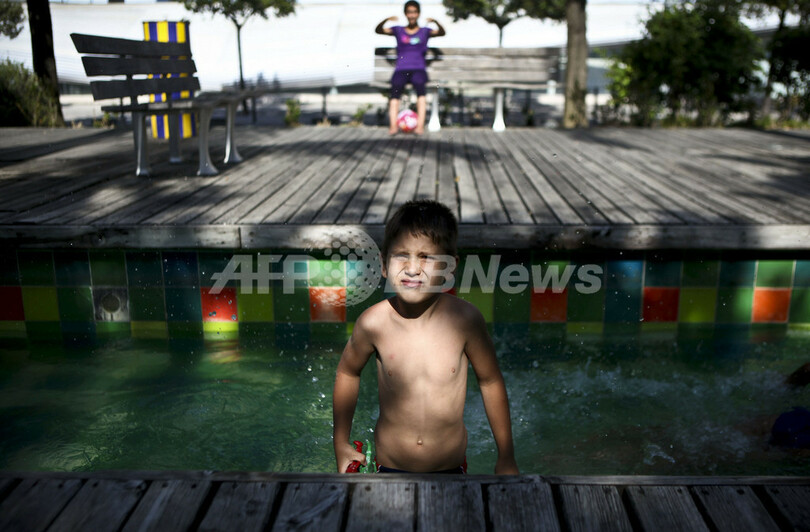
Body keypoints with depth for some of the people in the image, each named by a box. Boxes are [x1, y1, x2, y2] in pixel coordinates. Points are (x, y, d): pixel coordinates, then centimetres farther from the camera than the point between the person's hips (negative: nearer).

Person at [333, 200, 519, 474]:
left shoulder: (464, 319, -20)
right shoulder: (373, 322, -19)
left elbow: (490, 382, -6)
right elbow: (347, 373, 0)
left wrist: (506, 457, 2)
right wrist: (341, 444, 6)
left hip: (451, 465, 0)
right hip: (390, 464, 0)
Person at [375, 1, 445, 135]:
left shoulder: (425, 32, 15)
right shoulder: (398, 31, 17)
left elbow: (442, 33, -1)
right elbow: (378, 30, 6)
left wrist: (435, 22, -20)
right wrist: (386, 20, -13)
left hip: (418, 69, -1)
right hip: (401, 69, 1)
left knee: (420, 88, -33)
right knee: (395, 89, -29)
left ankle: (420, 125, -45)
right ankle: (393, 125, -42)